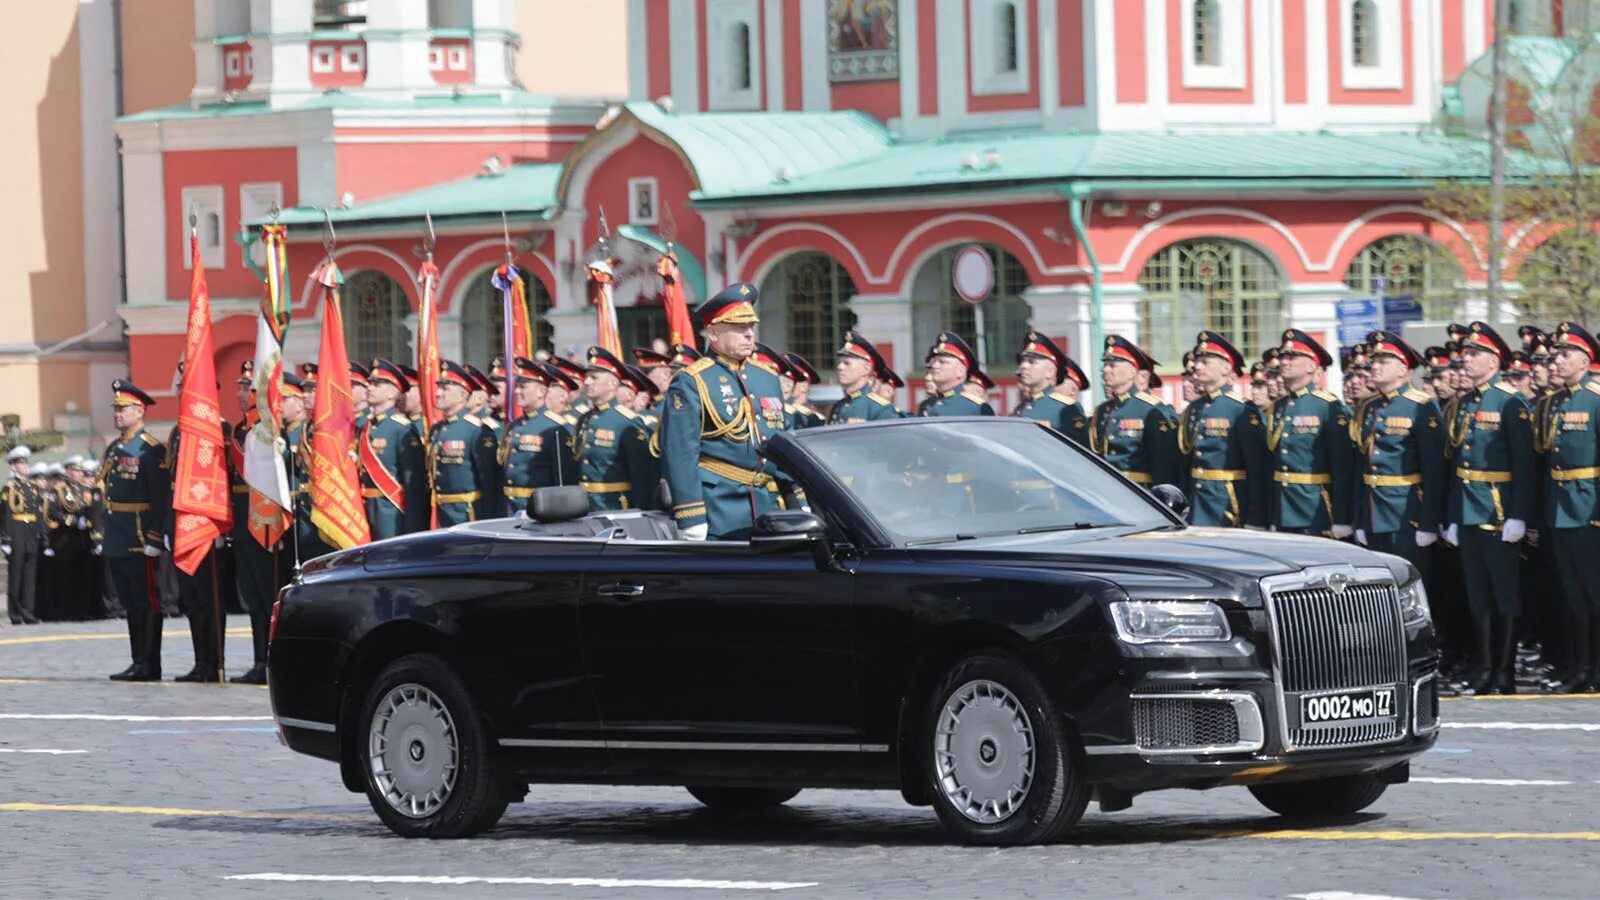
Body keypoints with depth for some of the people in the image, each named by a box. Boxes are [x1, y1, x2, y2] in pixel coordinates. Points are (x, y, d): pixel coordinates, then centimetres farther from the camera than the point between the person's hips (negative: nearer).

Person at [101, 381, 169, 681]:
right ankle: (139, 661, 17)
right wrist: (107, 537, 18)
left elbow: (160, 498, -15)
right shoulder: (113, 450, 16)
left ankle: (150, 665, -2)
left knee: (147, 602, -4)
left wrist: (154, 539, -20)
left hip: (140, 541, -9)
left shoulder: (151, 450, -10)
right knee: (130, 603, 12)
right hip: (117, 541, 9)